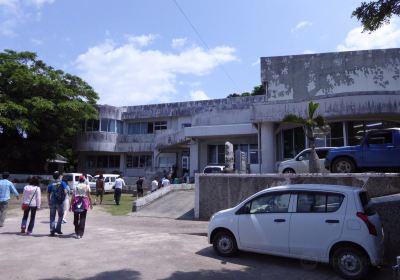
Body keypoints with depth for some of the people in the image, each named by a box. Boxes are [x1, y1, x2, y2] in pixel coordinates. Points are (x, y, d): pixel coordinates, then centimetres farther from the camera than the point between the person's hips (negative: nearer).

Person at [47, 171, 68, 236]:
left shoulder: (51, 185, 4)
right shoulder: (62, 183, -4)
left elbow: (48, 194, 5)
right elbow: (65, 192, -14)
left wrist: (49, 203, 12)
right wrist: (63, 198, 2)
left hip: (52, 202, 2)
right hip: (60, 202, -2)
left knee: (52, 217, 8)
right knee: (60, 216, 13)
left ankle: (52, 231, 7)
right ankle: (58, 229, 9)